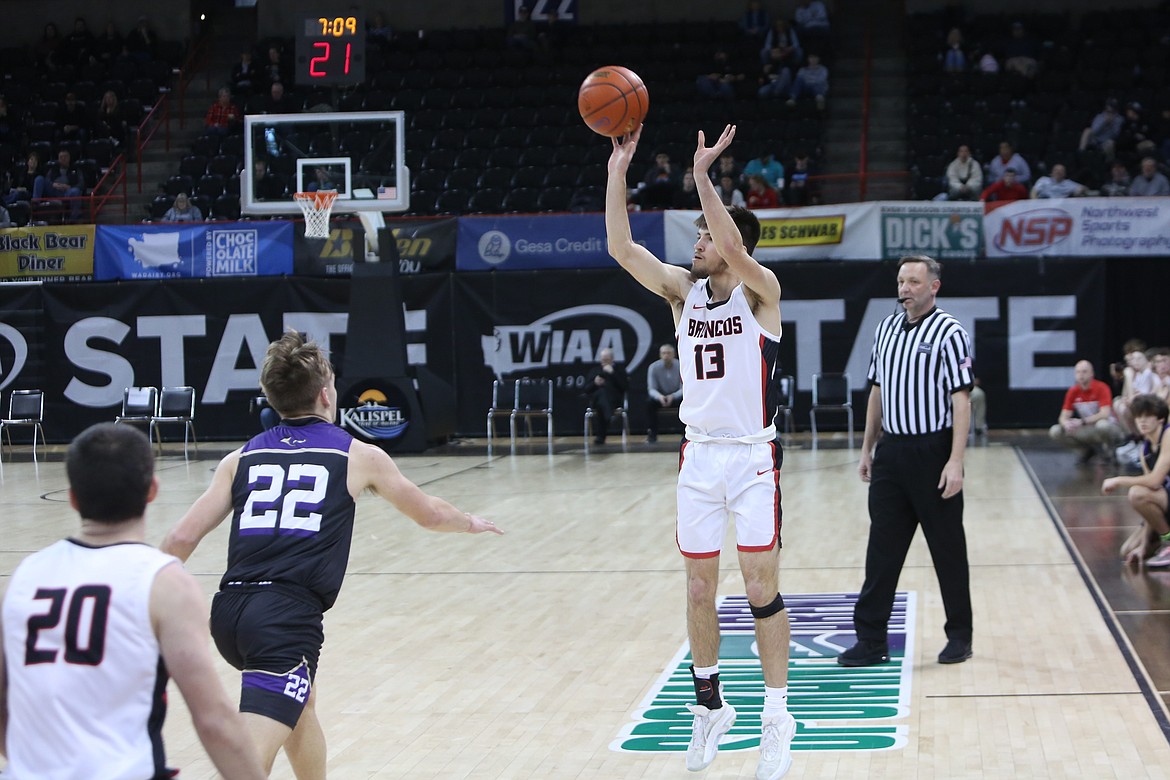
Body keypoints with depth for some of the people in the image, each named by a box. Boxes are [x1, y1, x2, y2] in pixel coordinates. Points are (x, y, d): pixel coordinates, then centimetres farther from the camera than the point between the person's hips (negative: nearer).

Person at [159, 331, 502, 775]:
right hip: (288, 617, -5)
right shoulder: (358, 456, 10)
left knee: (301, 701, 33)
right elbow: (431, 514, 26)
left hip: (229, 610, 5)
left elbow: (182, 538, 7)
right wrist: (472, 523, 46)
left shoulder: (242, 458, 16)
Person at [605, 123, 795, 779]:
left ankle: (778, 716, 5)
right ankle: (710, 705, 24)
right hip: (699, 457, 5)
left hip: (754, 458, -5)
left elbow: (734, 247, -30)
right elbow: (622, 249, -5)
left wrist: (702, 174, -30)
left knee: (762, 587, -3)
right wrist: (618, 170, -13)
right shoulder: (684, 289, 6)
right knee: (700, 588, 9)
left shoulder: (760, 289, -8)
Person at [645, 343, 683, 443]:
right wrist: (659, 396, -38)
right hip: (660, 396, 0)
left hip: (676, 396, 0)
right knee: (650, 402, -31)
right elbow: (651, 389, -15)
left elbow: (684, 389, -17)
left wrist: (673, 396, -38)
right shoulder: (654, 367, -14)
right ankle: (652, 433, -21)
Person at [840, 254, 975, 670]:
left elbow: (961, 400, -12)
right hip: (891, 450, 6)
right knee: (882, 549, 4)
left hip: (932, 452, -6)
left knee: (948, 549, 4)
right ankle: (871, 639, 7)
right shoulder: (886, 328, 11)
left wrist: (955, 461, -19)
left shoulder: (949, 332, -8)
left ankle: (959, 636, 16)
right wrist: (868, 447, 14)